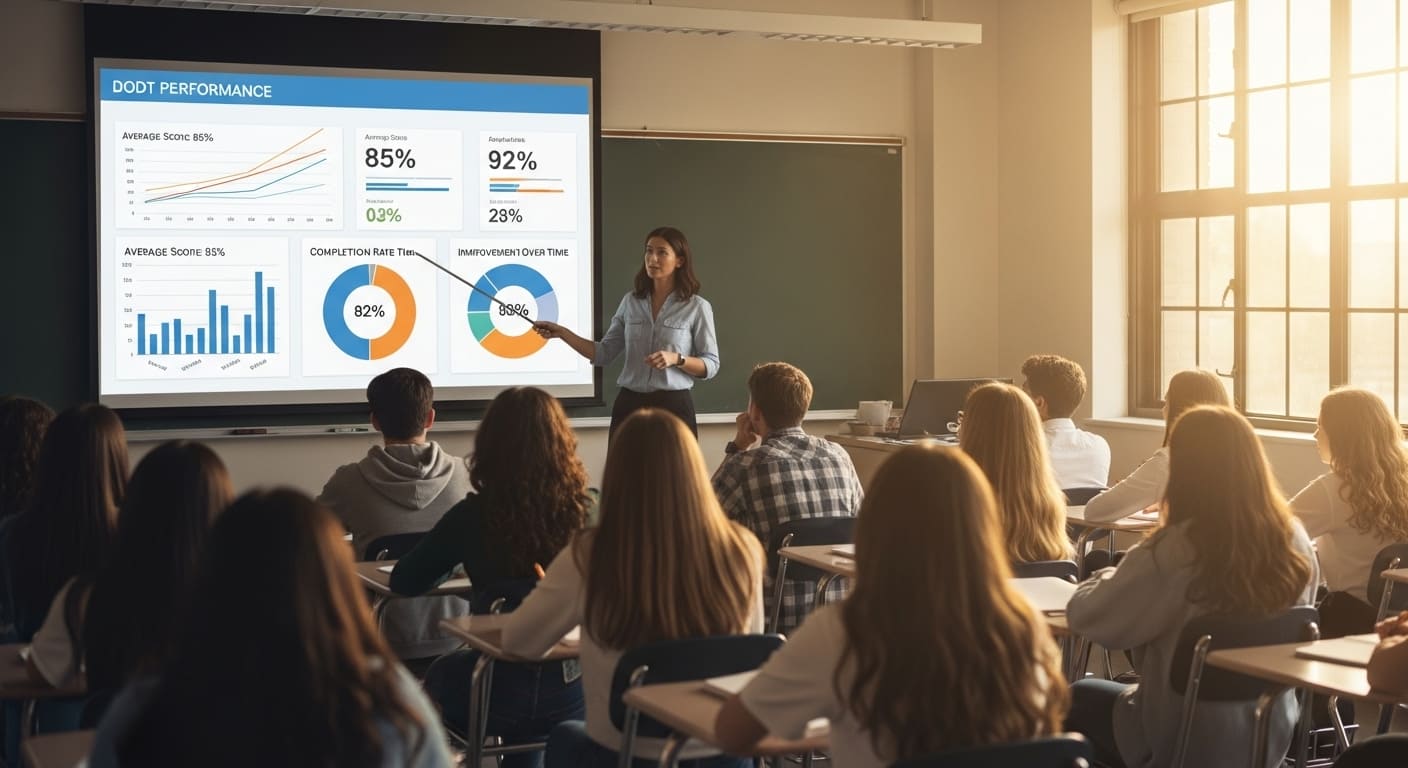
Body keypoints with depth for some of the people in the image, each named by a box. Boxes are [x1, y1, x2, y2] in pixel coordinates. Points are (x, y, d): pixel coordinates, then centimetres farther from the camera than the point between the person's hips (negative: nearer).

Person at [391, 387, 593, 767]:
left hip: (499, 694, -2)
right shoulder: (587, 511, -11)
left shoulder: (472, 516, -15)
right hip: (574, 688, 2)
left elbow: (404, 583, -2)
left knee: (441, 673, 32)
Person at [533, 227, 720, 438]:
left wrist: (676, 359, -18)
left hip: (673, 406, -3)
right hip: (629, 405, 3)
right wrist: (562, 333, 0)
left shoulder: (697, 307, -2)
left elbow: (710, 365, -1)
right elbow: (604, 353, 9)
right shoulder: (631, 302, 8)